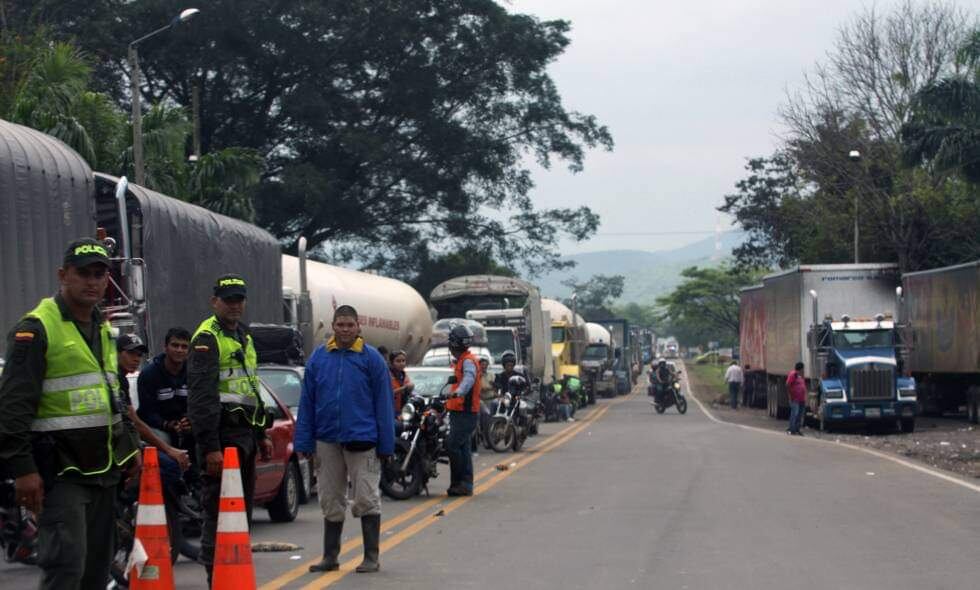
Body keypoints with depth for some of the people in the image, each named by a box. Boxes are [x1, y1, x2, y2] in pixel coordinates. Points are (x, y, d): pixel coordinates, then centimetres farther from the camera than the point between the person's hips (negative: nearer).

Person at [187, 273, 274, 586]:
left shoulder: (243, 337, 20)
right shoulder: (208, 338, -10)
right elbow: (201, 396, -18)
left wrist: (261, 435, 24)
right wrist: (210, 446, -24)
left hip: (244, 435, 9)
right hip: (222, 436, -9)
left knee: (243, 509, 14)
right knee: (219, 511, -10)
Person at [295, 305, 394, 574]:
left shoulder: (371, 358, -2)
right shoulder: (318, 357, 6)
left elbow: (383, 403, -2)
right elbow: (307, 402, 8)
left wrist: (386, 444, -5)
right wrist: (304, 441, 4)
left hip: (361, 439, -3)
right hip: (327, 440, 3)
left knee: (366, 499, -1)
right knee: (331, 501, 11)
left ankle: (372, 556, 7)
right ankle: (330, 556, 20)